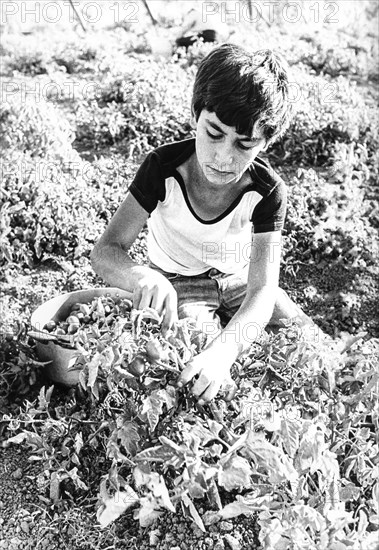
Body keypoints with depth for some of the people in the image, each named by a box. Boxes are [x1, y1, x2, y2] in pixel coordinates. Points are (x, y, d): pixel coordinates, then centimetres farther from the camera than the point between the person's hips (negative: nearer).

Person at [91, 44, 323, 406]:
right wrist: (142, 277, -54)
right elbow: (106, 250, -28)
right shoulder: (164, 168, -27)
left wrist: (224, 350, -50)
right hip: (177, 282, -2)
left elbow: (262, 290, -30)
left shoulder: (268, 190, -24)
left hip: (238, 278, 3)